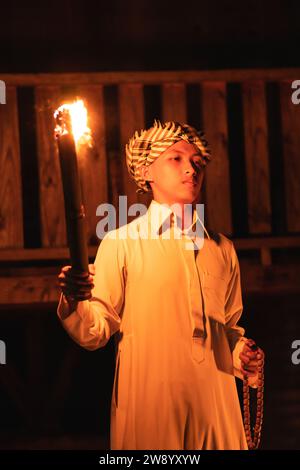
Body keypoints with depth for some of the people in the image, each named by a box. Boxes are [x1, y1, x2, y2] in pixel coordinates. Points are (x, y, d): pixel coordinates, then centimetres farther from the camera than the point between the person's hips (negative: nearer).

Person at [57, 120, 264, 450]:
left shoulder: (222, 248, 11)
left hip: (216, 402, 4)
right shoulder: (120, 243, -1)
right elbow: (96, 333, -5)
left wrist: (242, 354, 1)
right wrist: (75, 304, -25)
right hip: (148, 403, -4)